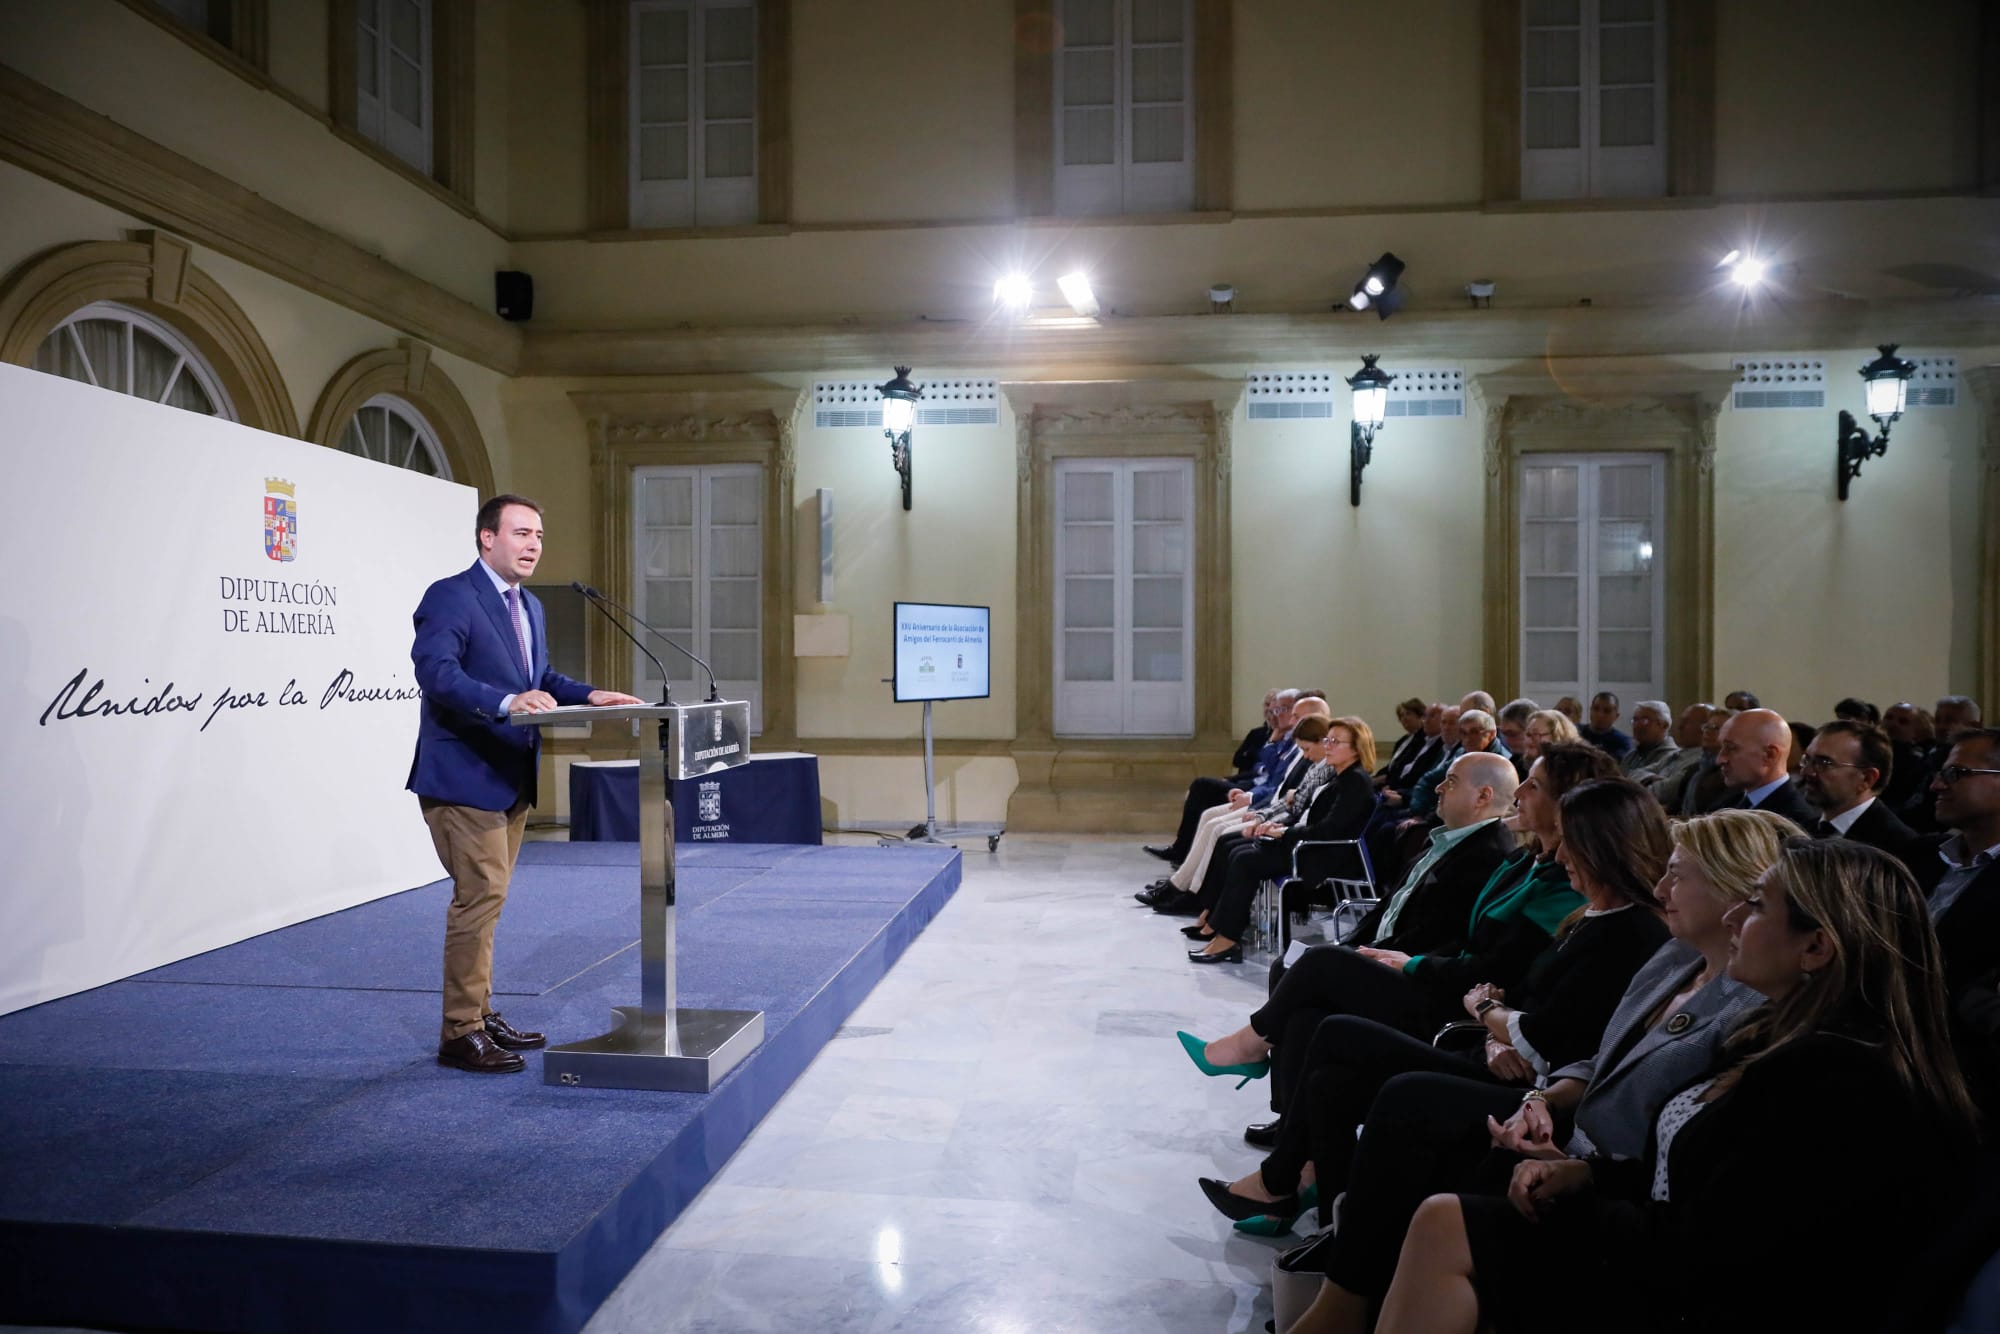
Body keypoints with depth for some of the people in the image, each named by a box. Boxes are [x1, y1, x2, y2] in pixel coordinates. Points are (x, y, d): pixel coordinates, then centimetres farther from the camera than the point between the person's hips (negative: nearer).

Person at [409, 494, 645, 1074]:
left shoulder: (529, 606, 16)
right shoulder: (449, 597, -12)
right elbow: (436, 671, -26)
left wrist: (589, 695, 4)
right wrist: (506, 702, -37)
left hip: (510, 779, 9)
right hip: (464, 776, -9)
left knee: (485, 900, 15)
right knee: (480, 896, -8)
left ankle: (480, 1016, 26)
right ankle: (460, 1034, 3)